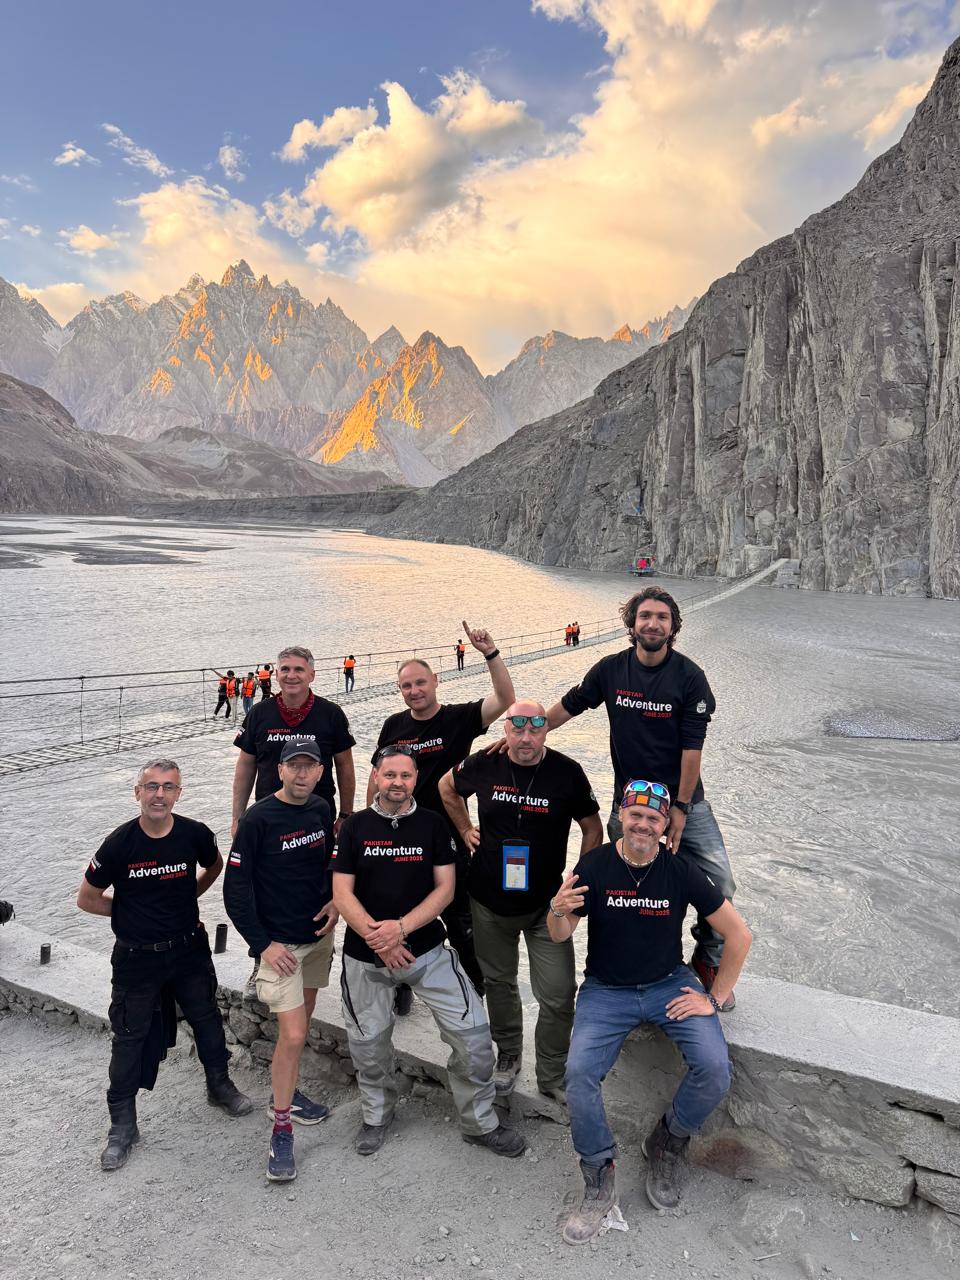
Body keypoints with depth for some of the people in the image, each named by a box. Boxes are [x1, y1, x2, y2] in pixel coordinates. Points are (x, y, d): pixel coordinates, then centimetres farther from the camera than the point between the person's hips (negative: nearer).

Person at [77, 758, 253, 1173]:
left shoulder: (194, 834, -14)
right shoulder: (119, 843, -19)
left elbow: (214, 866, 10)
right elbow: (87, 899, -5)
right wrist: (132, 911, -4)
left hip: (189, 949, 2)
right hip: (137, 957, -2)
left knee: (206, 1018, 18)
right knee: (130, 1037, 8)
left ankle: (220, 1085, 43)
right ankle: (122, 1125, 26)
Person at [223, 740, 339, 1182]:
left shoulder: (320, 809, -1)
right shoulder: (258, 819, -19)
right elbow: (235, 889, -15)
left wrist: (335, 901, -2)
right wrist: (262, 944, -16)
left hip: (319, 934, 6)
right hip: (280, 943, -6)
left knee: (302, 1020, 20)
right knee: (293, 1034, -9)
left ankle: (286, 1093, 40)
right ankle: (281, 1132, 7)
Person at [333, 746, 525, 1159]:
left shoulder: (433, 824, -2)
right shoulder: (355, 826, -2)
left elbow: (445, 890, -5)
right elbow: (342, 895, -6)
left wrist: (400, 927, -18)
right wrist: (379, 939, -18)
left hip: (426, 950, 0)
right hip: (365, 956, 1)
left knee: (473, 1034, -6)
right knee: (368, 1046, 13)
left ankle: (480, 1124, 16)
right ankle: (376, 1116, 42)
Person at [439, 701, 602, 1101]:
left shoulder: (567, 773, -13)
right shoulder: (483, 765, -9)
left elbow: (592, 829, 0)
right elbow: (447, 787, 13)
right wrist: (465, 829, 7)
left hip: (547, 904, -1)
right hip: (489, 902, 2)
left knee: (559, 995, 0)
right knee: (498, 982, 19)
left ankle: (552, 1076, 23)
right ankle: (508, 1055, 43)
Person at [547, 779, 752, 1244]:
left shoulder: (681, 870, -11)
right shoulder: (594, 865, -12)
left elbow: (739, 934, -3)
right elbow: (559, 937, -6)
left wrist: (714, 998, -5)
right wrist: (558, 911, -29)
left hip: (669, 983, 1)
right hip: (606, 989, 0)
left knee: (714, 1068, -21)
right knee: (579, 1071, -23)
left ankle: (667, 1143, 10)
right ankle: (599, 1181, 1)